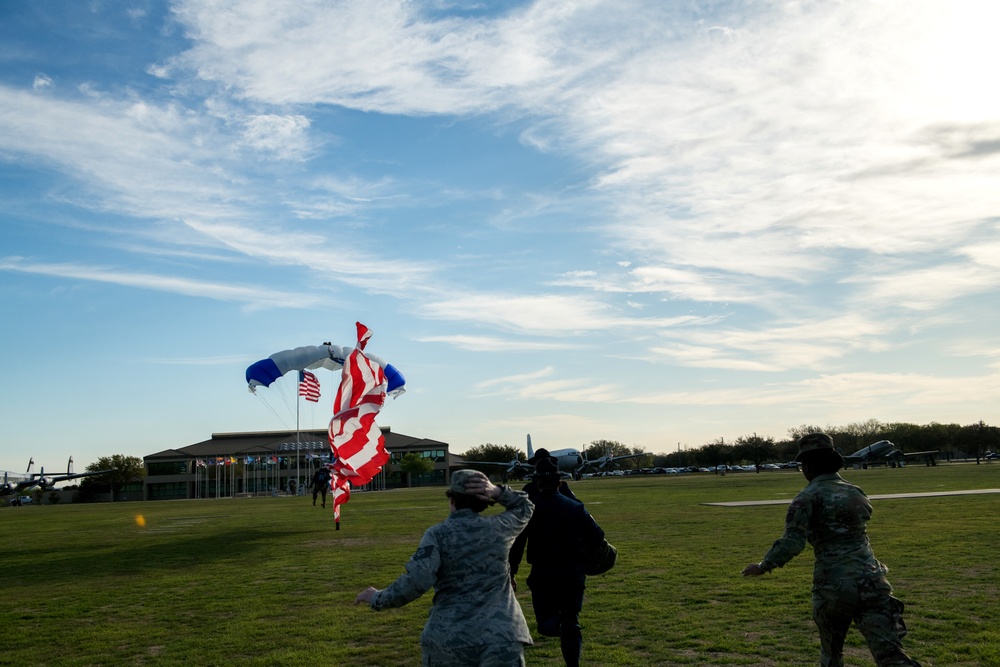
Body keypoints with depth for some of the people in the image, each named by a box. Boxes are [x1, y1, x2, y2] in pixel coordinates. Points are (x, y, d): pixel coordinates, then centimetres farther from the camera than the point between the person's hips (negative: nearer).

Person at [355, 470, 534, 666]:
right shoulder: (499, 527, 4)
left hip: (449, 639, 0)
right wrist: (498, 492, 7)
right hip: (501, 639, 1)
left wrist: (378, 599, -1)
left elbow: (416, 580, -15)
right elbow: (524, 507, 25)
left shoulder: (438, 533, -4)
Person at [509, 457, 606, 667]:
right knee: (571, 622, 14)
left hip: (542, 574, -1)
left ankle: (552, 619, -24)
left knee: (546, 624, 10)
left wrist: (511, 573, 2)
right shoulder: (576, 508, -1)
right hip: (573, 574, 1)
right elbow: (597, 537, 0)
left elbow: (516, 543, -6)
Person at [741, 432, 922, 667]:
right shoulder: (856, 492, 13)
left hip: (833, 586, -3)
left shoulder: (808, 496, -5)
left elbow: (791, 542, -13)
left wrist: (763, 566, 0)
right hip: (871, 582, 4)